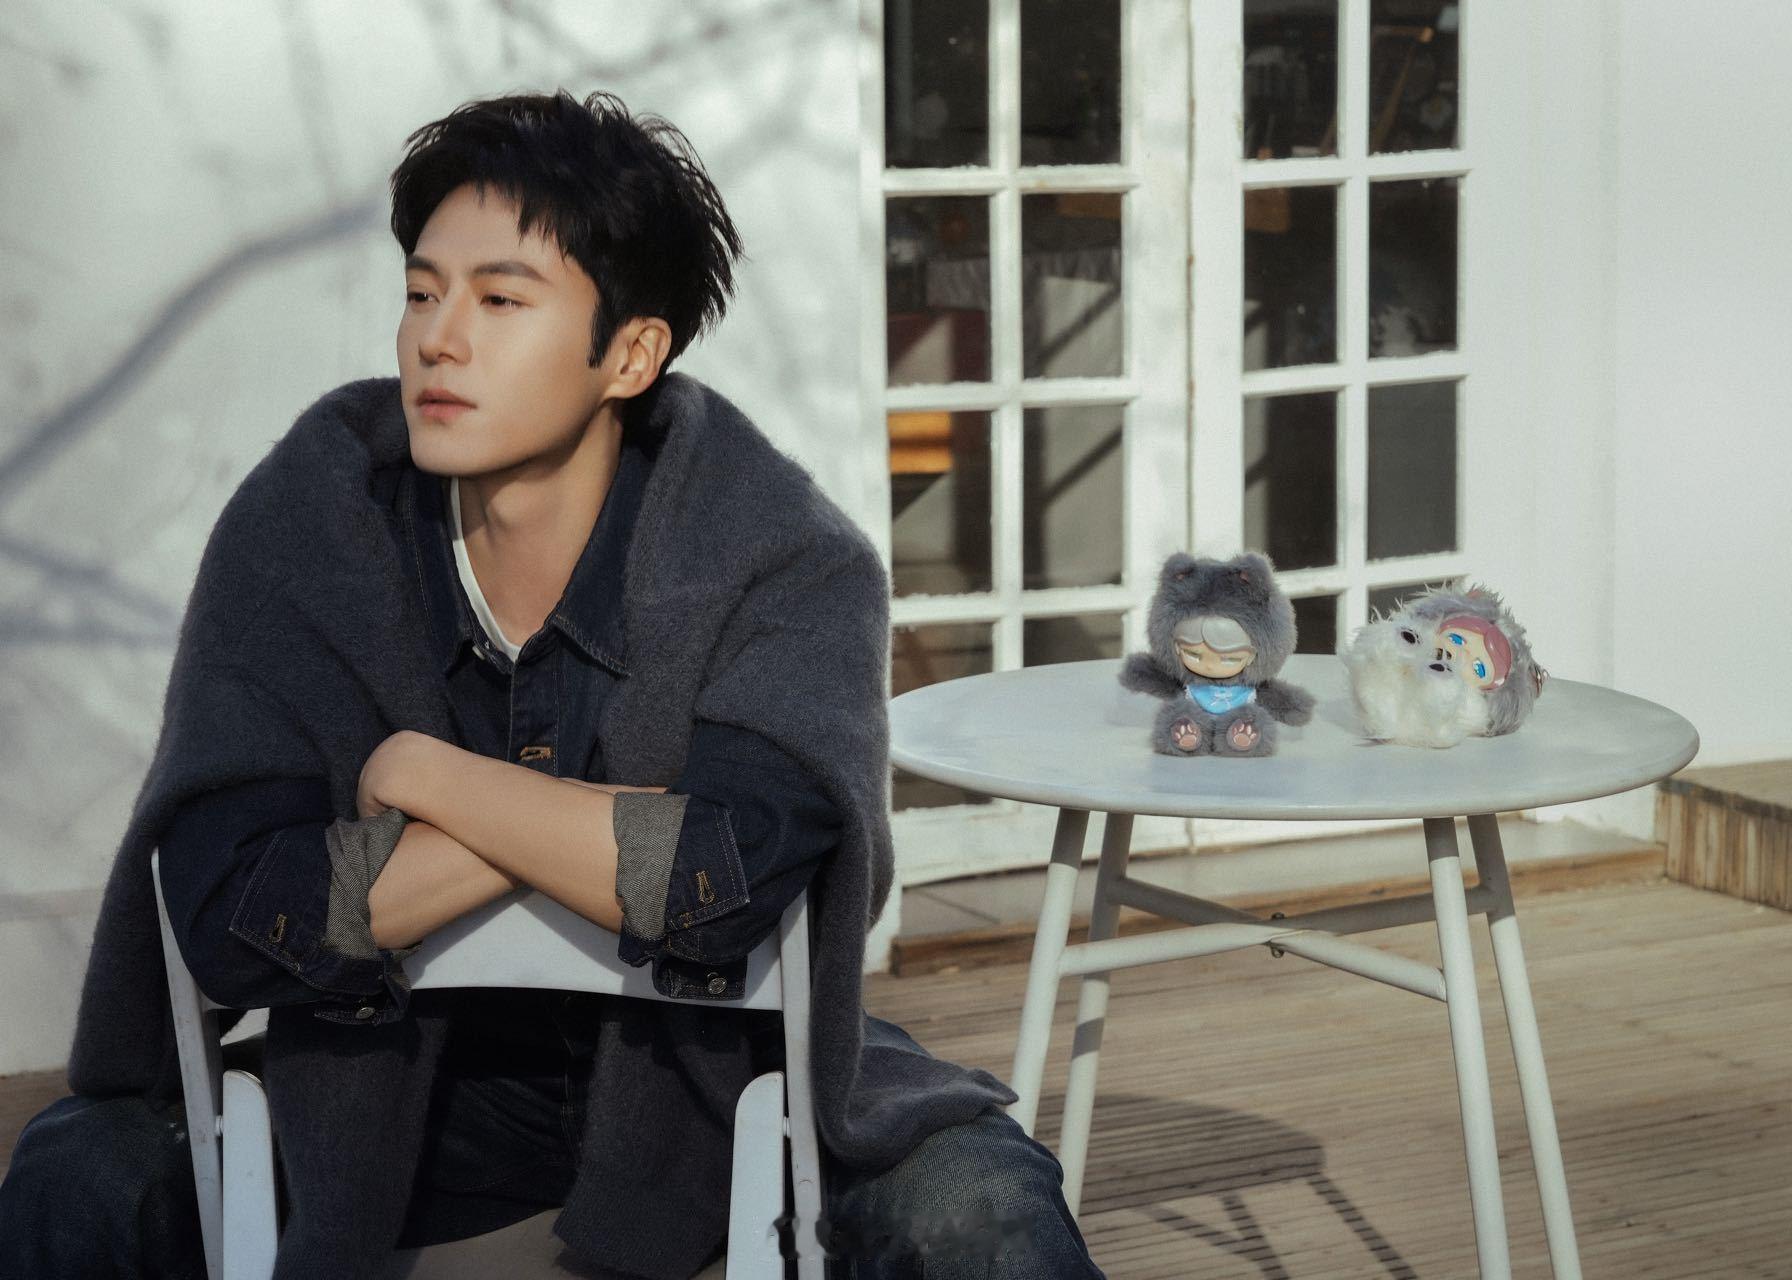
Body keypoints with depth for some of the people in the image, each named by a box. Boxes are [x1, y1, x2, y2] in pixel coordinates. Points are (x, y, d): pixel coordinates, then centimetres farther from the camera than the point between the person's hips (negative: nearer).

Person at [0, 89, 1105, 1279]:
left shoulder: (789, 559, -18)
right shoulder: (304, 523, -14)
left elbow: (724, 880, -33)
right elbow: (235, 912, -24)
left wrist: (422, 772, -22)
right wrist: (604, 829, -24)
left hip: (708, 1065, -1)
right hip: (390, 1077, 1)